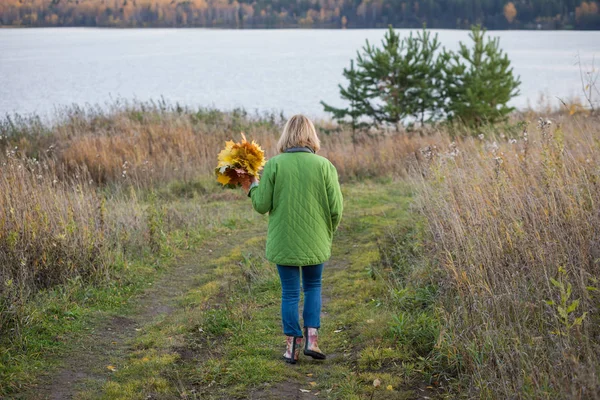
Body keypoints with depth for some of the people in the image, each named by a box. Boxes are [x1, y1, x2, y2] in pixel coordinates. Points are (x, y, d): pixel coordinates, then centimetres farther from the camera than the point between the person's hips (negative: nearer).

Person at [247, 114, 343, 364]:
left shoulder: (274, 165, -9)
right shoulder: (324, 165, -7)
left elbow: (262, 205, -7)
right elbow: (336, 208, -6)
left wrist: (253, 186, 12)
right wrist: (327, 232, 13)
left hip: (283, 242, -1)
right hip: (315, 242, 1)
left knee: (290, 292, 11)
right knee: (313, 287, 20)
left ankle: (292, 346, 16)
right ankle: (312, 338, 11)